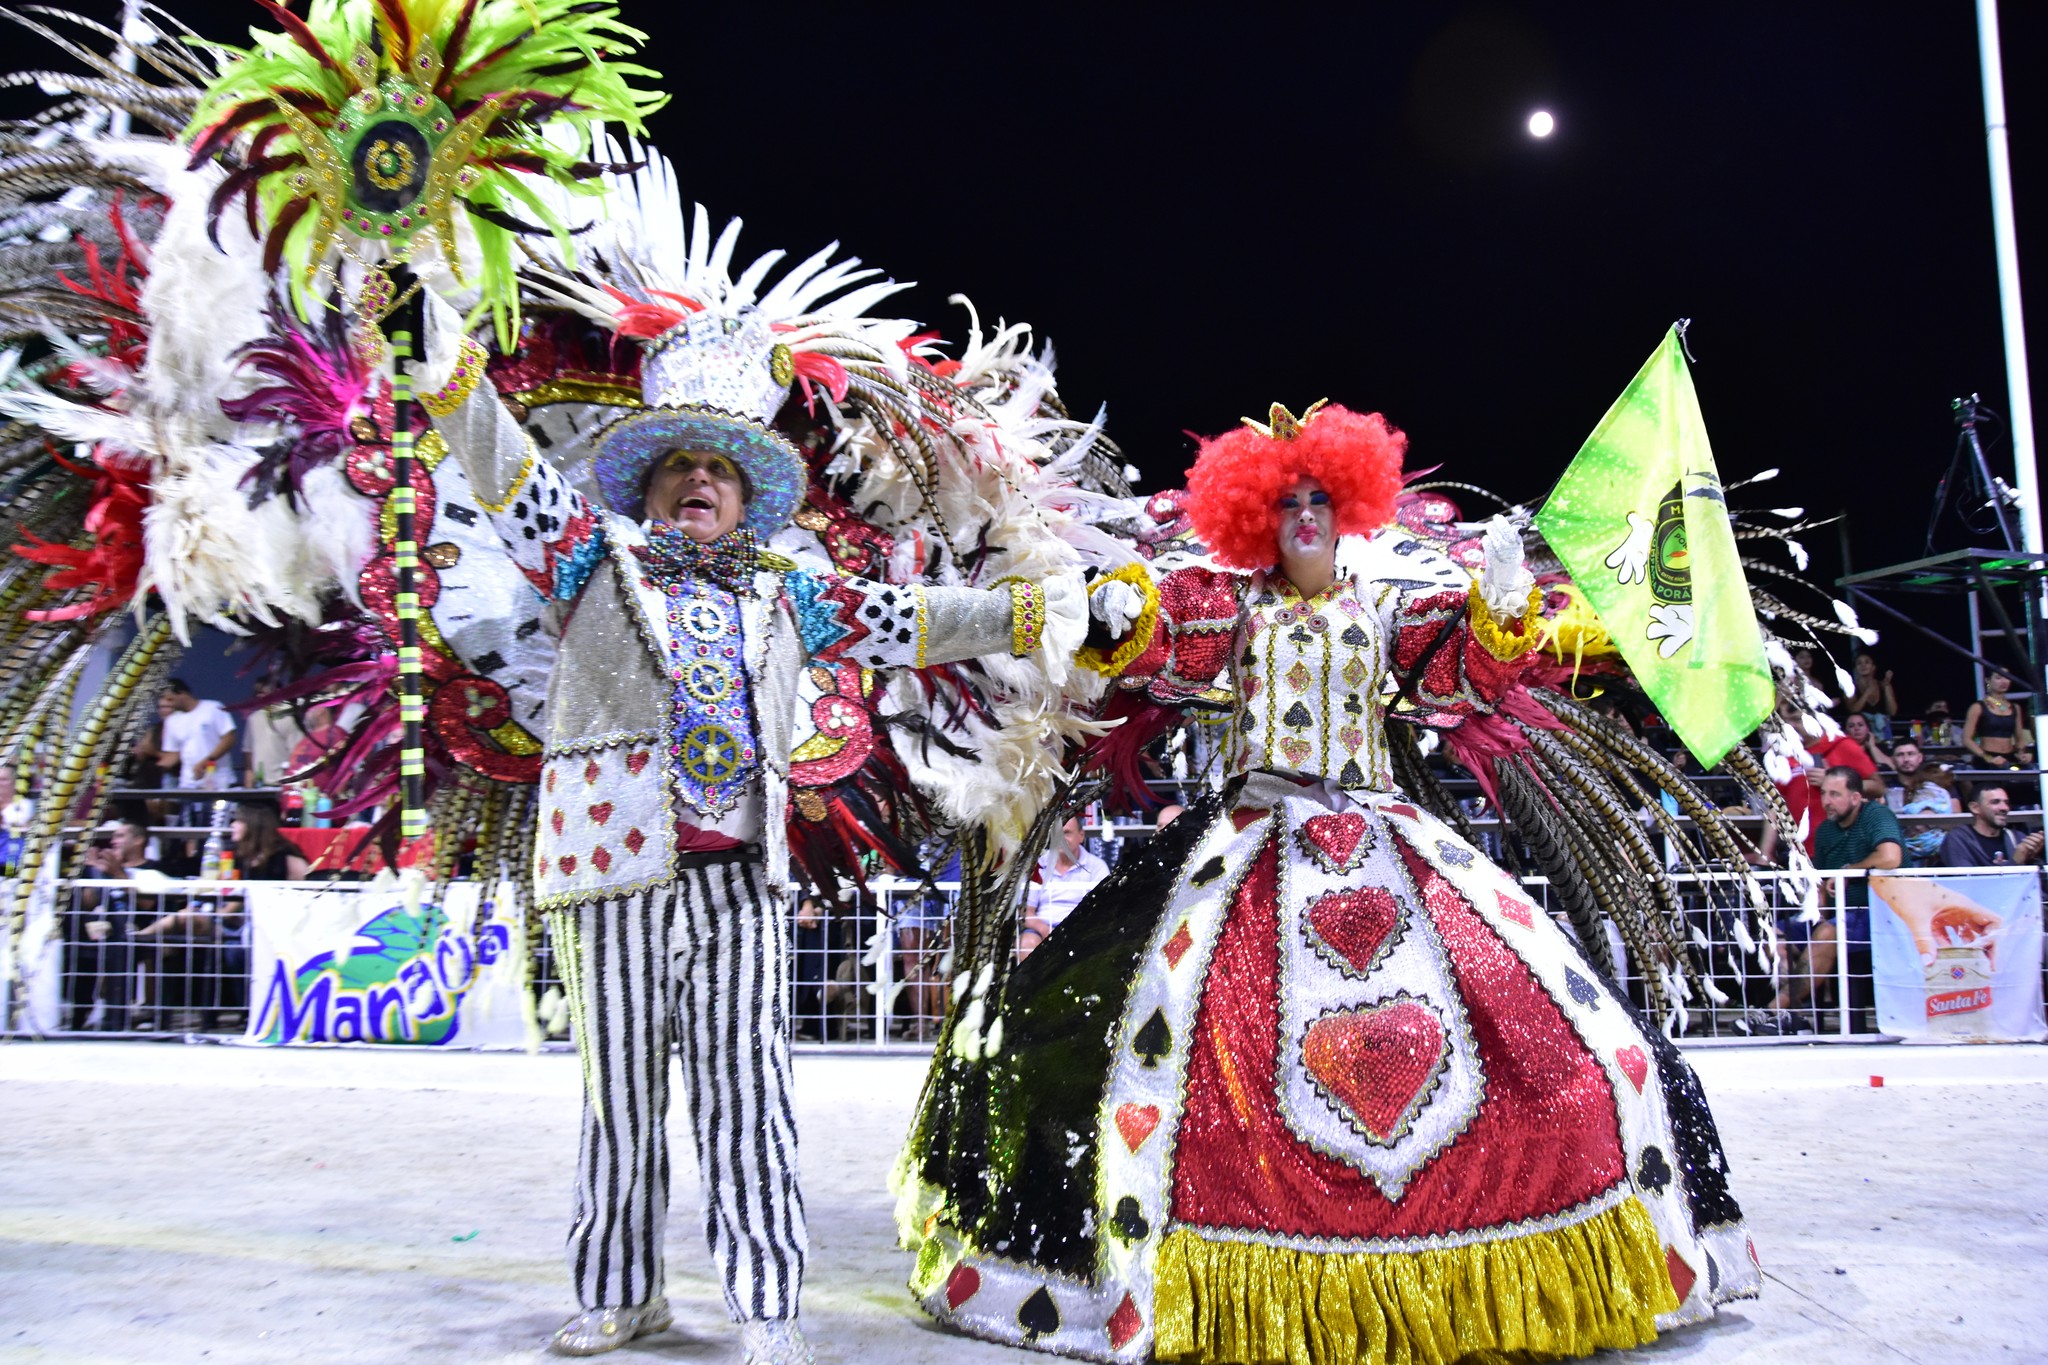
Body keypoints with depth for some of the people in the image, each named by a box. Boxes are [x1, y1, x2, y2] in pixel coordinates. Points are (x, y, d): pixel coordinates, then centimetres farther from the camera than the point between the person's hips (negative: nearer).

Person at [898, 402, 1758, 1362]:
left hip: (1384, 840, 2)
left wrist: (1500, 607, -5)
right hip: (1253, 842, -1)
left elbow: (1466, 679, 10)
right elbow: (1159, 652, 0)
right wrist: (1124, 617, -21)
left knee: (1545, 1015, -5)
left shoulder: (1389, 602, 15)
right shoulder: (1232, 601, 11)